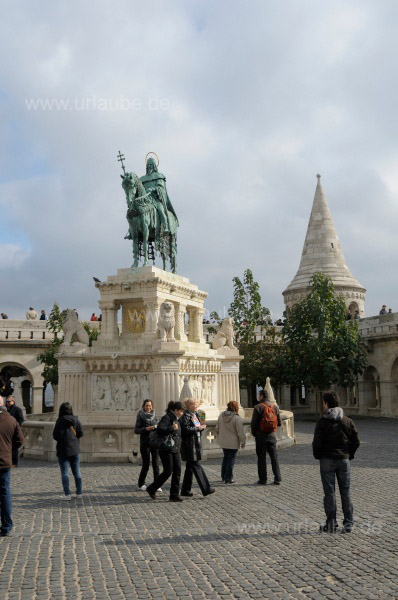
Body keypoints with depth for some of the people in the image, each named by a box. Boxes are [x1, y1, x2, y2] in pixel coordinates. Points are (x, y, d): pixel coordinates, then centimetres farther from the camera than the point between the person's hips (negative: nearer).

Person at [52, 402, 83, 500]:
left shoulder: (60, 421, -12)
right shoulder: (76, 420, -1)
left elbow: (56, 436, -14)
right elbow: (80, 433, -1)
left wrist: (63, 438, 7)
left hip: (63, 450, -4)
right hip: (75, 449, 4)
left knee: (64, 473, 2)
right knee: (77, 472, 13)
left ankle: (67, 494, -1)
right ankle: (79, 493, 16)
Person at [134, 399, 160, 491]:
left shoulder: (154, 416, 8)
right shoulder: (140, 416, -2)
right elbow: (136, 430, -4)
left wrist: (156, 428, -5)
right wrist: (146, 429, -17)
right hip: (145, 443, -3)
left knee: (156, 464, -2)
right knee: (146, 465, 1)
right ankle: (141, 484, 21)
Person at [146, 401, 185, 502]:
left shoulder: (176, 419, 17)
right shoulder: (167, 418, -11)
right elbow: (160, 429, -27)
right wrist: (172, 428, -27)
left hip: (175, 450, 9)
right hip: (166, 449, -9)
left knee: (177, 471, 2)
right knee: (168, 471, -6)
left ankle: (174, 495, 7)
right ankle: (152, 489, 12)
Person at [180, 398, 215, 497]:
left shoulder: (196, 415, 16)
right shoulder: (186, 416, -12)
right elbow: (185, 429, -22)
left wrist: (202, 426, 2)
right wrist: (198, 428, -17)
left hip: (196, 444, 9)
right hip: (189, 444, -9)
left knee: (190, 467, 13)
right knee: (196, 466, -8)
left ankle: (185, 490, 20)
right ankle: (206, 489, -7)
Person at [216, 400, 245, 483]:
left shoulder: (221, 415, 2)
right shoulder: (237, 418, -18)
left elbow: (217, 429, 11)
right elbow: (240, 433, -15)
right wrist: (243, 442, -2)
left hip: (223, 442, 6)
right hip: (233, 443, -6)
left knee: (225, 458, 21)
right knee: (231, 460, 4)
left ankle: (223, 476, 27)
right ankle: (228, 478, 7)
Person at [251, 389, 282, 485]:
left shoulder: (258, 407, -10)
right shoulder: (275, 407, 3)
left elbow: (254, 422, -11)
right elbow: (279, 423, 4)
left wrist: (253, 433, 6)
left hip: (261, 436, -3)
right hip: (272, 435, 4)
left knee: (261, 457, 4)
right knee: (274, 457, 11)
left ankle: (263, 479, 6)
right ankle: (277, 479, 8)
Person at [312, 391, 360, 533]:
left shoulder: (322, 422, -11)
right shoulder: (348, 421, 1)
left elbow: (317, 443, -13)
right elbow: (356, 442, 2)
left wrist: (318, 456, 4)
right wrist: (349, 455, 14)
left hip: (327, 460, -3)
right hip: (344, 460, 3)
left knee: (329, 492, 4)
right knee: (345, 492, 10)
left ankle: (331, 524, 7)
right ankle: (348, 524, 11)